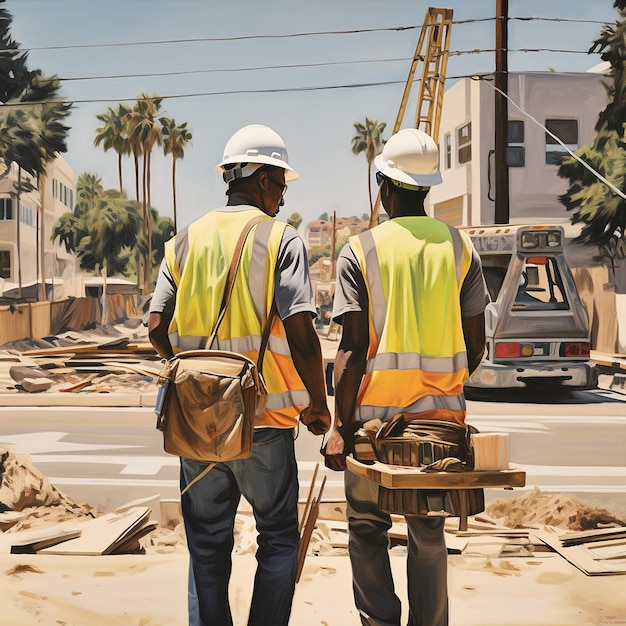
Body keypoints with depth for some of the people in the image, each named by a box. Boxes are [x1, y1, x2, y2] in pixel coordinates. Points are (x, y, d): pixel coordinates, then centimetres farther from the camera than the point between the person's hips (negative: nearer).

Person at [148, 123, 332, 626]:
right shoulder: (281, 239, -6)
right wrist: (318, 403, -2)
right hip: (265, 417, -4)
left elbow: (158, 328, 4)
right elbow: (300, 330, -15)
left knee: (207, 542, 14)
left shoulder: (185, 241, 8)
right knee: (279, 537, 12)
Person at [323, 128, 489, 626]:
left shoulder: (360, 250, -5)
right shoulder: (460, 247, 4)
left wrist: (339, 426, -5)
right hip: (442, 415, 3)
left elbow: (353, 348, -10)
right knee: (429, 534, 13)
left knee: (367, 528, 11)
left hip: (376, 412, -3)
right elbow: (475, 345, 5)